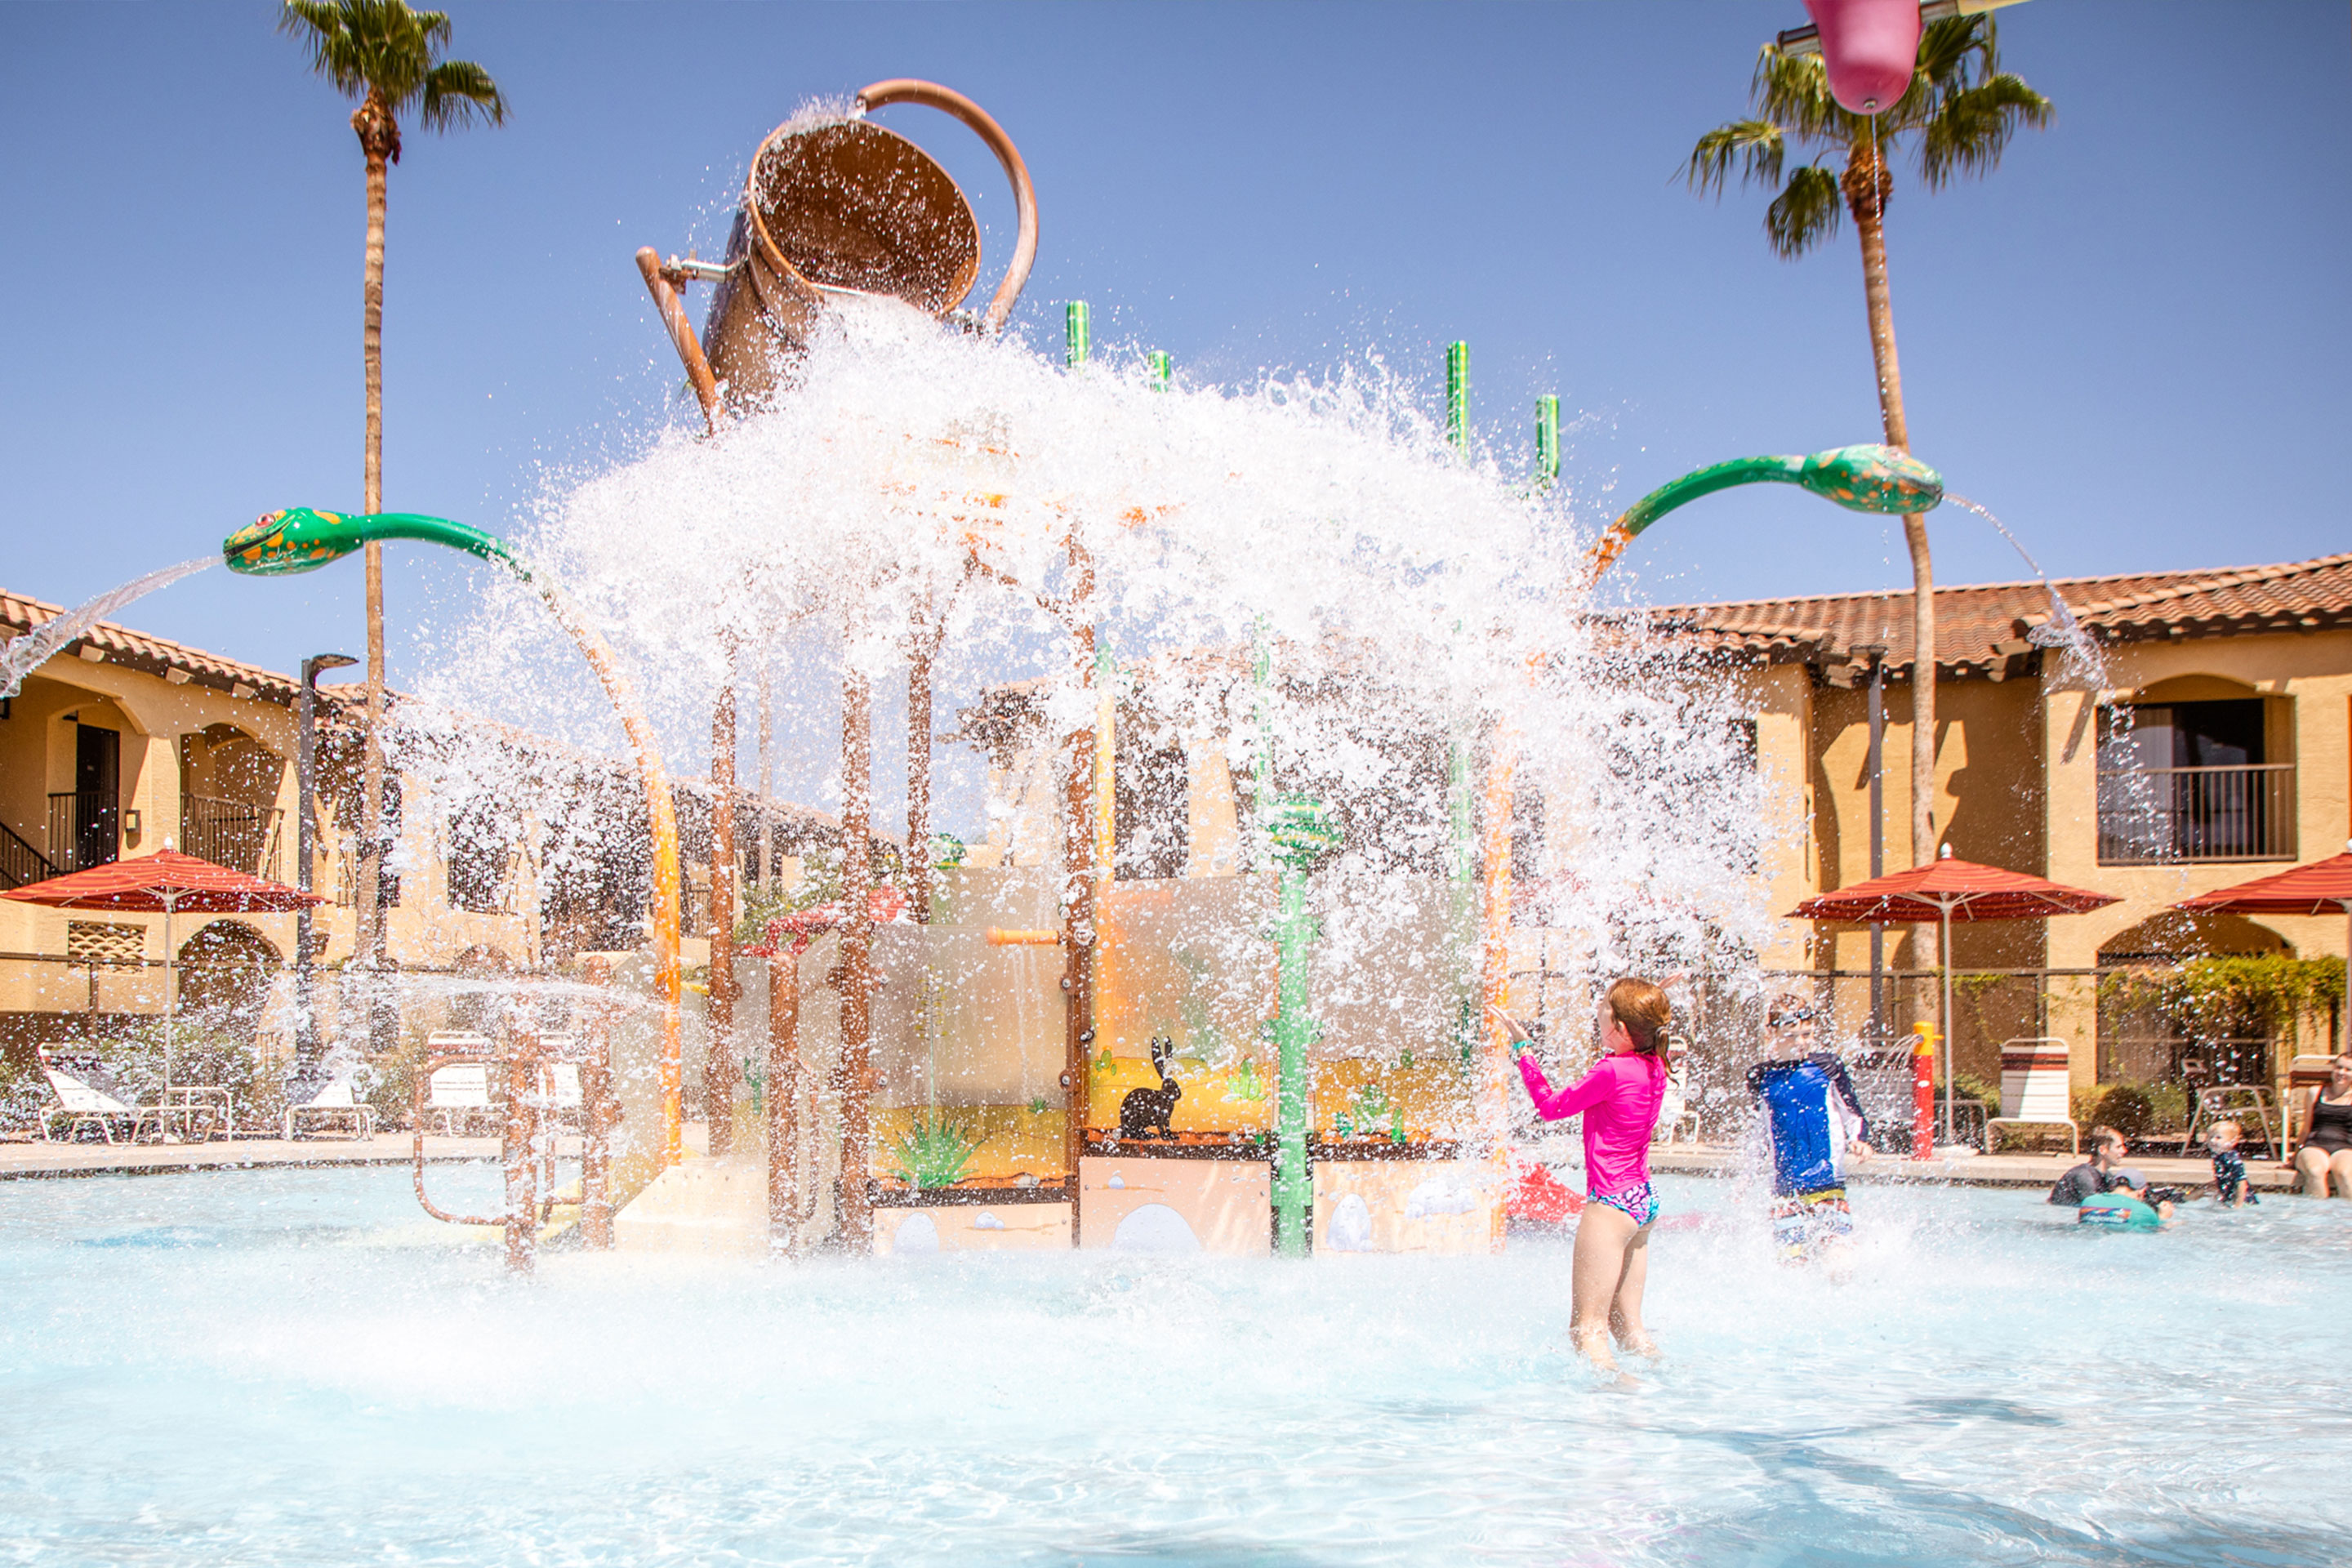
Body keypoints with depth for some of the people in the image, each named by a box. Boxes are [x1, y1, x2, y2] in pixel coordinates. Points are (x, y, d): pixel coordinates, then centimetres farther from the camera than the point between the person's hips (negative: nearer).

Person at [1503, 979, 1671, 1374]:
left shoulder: (1611, 1071, -18)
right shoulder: (1654, 1067, 4)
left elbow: (1552, 1107, -6)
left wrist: (1523, 1050, 1)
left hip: (1611, 1204, -9)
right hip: (1643, 1201, 9)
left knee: (1586, 1328, -8)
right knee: (1627, 1324, 16)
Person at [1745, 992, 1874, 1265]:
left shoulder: (1826, 1067, 1)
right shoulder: (1760, 1077, 7)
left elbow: (1855, 1117, 7)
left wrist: (1859, 1141, -14)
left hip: (1827, 1183, -2)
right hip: (1785, 1190, 2)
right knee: (1791, 1261, -1)